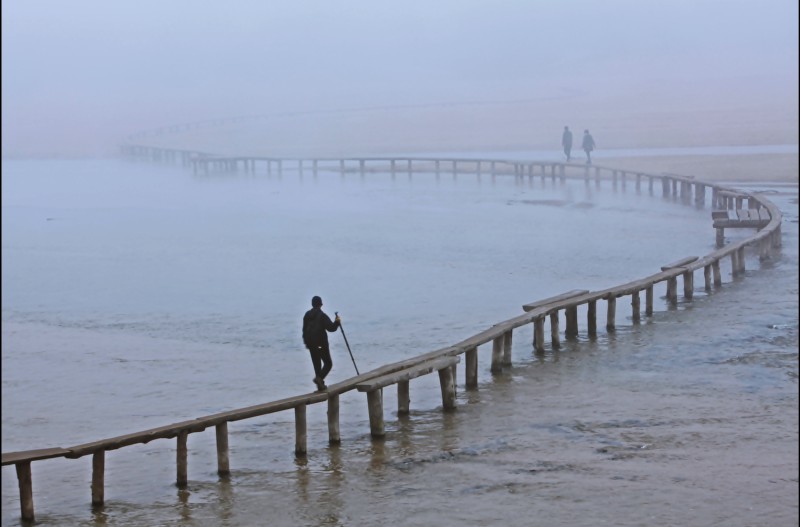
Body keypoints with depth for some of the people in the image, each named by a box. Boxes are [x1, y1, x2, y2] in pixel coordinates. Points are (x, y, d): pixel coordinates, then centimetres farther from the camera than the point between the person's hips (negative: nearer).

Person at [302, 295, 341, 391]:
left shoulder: (307, 315, 9)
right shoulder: (322, 315, -12)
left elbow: (304, 330, 14)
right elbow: (331, 328, -16)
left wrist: (306, 342, 22)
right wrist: (337, 322, 2)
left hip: (310, 343, 6)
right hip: (321, 343, -6)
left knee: (316, 364, 13)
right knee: (328, 363, 1)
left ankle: (320, 385, 13)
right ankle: (319, 378, -21)